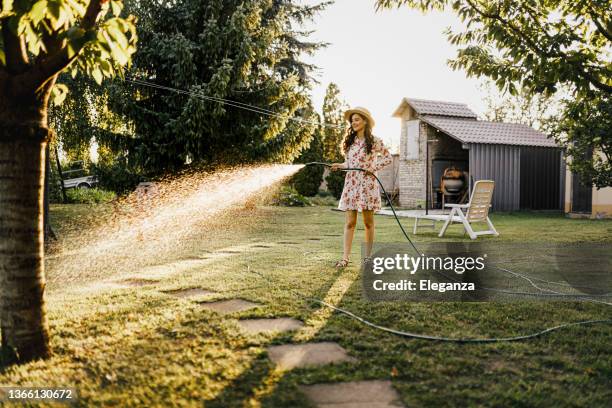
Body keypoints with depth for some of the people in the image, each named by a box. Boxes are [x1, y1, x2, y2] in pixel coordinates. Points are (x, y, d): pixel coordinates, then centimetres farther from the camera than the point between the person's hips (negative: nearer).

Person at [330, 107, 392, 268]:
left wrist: (374, 167, -11)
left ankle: (368, 256, 14)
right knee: (349, 223, -1)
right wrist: (339, 166, 0)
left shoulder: (374, 141, -2)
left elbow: (388, 158, 1)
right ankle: (345, 258, -3)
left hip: (367, 184, -4)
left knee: (368, 222, 5)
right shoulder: (349, 141, 13)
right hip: (350, 184, 4)